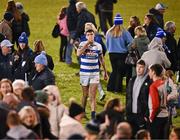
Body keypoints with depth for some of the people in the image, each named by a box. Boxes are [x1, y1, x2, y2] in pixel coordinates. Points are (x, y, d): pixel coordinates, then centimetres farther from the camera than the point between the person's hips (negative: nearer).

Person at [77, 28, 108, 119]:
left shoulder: (98, 46, 3)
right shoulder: (83, 44, -3)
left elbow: (101, 59, 13)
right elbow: (78, 54, -23)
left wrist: (105, 72, 16)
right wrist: (87, 43, -20)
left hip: (95, 73, 0)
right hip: (84, 73, 0)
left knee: (92, 96, -10)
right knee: (85, 94, 12)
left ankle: (93, 114, -17)